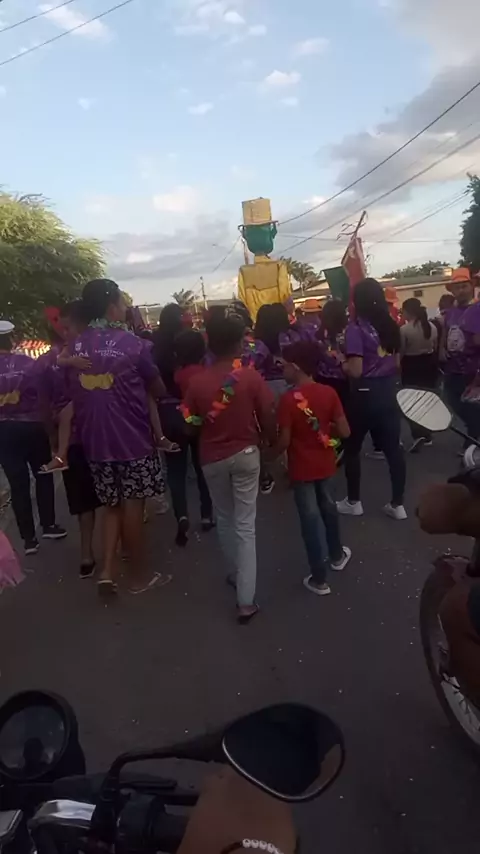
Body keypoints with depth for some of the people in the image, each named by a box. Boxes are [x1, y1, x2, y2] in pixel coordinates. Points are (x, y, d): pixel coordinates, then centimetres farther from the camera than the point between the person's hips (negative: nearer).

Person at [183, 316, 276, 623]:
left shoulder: (197, 382, -8)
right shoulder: (252, 376, -11)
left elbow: (190, 423, -2)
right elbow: (268, 418, -9)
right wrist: (273, 444, 9)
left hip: (213, 458, 1)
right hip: (246, 454, -1)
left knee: (225, 519, 22)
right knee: (245, 524, 4)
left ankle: (239, 573, 39)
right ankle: (246, 599, 6)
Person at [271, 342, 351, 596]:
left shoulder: (288, 399, -21)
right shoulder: (329, 392, -7)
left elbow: (284, 441, -19)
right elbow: (345, 432, -7)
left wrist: (271, 454, 0)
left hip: (301, 467, -5)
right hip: (324, 463, 5)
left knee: (310, 518, 7)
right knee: (327, 505, 26)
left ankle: (319, 578, 19)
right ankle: (337, 554, 46)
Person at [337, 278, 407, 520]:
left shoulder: (355, 328, -14)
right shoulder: (391, 325, 6)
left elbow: (356, 371, -19)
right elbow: (397, 363, 12)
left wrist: (342, 364, -1)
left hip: (365, 395, -6)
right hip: (388, 392, 6)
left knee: (352, 448, 12)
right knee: (393, 448, 10)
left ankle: (353, 502, 22)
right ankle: (397, 504, 19)